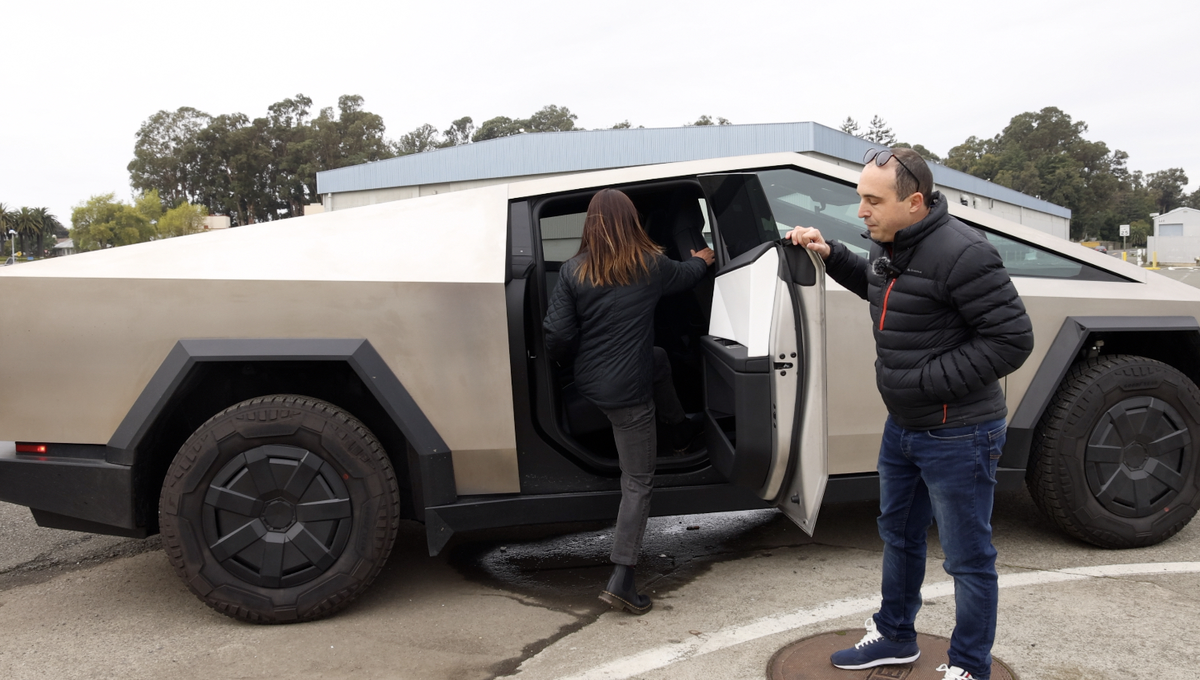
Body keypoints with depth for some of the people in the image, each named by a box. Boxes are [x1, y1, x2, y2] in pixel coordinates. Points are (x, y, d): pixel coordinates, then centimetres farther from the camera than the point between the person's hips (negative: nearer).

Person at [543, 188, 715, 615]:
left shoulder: (573, 271, -5)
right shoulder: (650, 265, -5)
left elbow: (557, 336, -8)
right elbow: (683, 277, 18)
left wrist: (569, 356, 15)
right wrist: (702, 260, 41)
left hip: (588, 382, 4)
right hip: (627, 391, -4)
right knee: (638, 483, 5)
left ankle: (679, 424, 56)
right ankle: (621, 580, 1)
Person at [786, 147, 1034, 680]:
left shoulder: (960, 253, -26)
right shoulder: (888, 244, 2)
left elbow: (1012, 340, -24)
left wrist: (925, 380, -24)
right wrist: (830, 255, 10)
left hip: (956, 435, -9)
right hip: (902, 426, 9)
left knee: (967, 558, 8)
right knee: (898, 535, 24)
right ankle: (895, 637, 43)